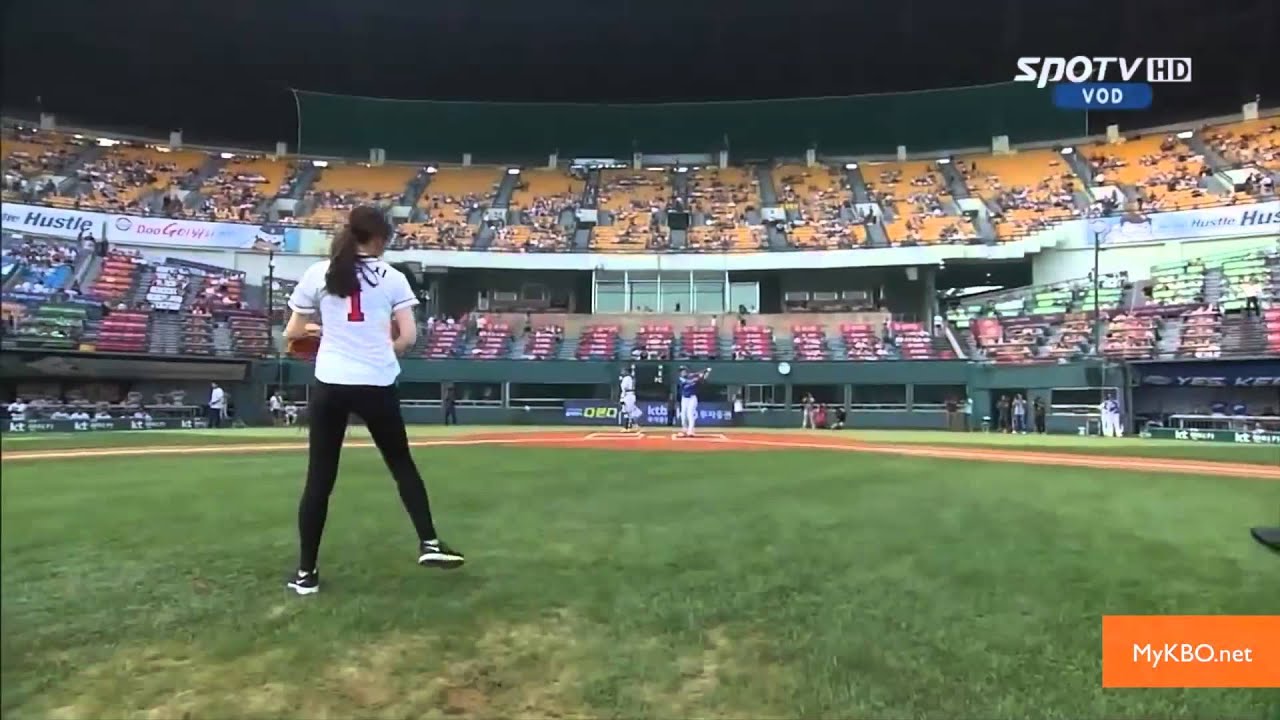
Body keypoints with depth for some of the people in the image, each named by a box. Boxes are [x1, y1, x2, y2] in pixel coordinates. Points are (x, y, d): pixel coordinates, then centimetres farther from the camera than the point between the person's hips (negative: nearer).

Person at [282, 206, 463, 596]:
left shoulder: (317, 274, 5)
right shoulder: (392, 277, 2)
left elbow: (292, 332, 10)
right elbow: (408, 336, -4)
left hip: (330, 385, 1)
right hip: (377, 386, -1)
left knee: (319, 479, 7)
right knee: (402, 464, 16)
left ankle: (306, 573, 13)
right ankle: (429, 543, 15)